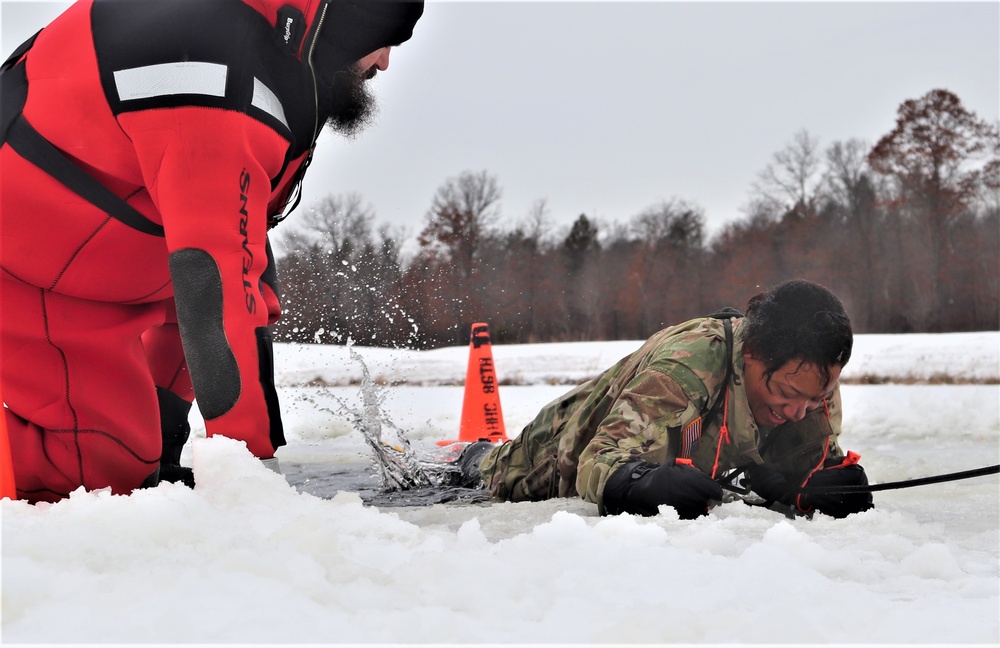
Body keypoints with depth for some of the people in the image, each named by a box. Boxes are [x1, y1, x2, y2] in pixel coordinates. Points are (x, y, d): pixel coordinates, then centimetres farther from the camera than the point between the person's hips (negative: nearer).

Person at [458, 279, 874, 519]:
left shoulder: (814, 377, -29)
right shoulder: (686, 364, -47)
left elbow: (806, 463, -21)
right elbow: (599, 463, -50)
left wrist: (830, 483, -45)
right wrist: (645, 485, -71)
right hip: (578, 443, -4)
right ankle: (478, 459, 58)